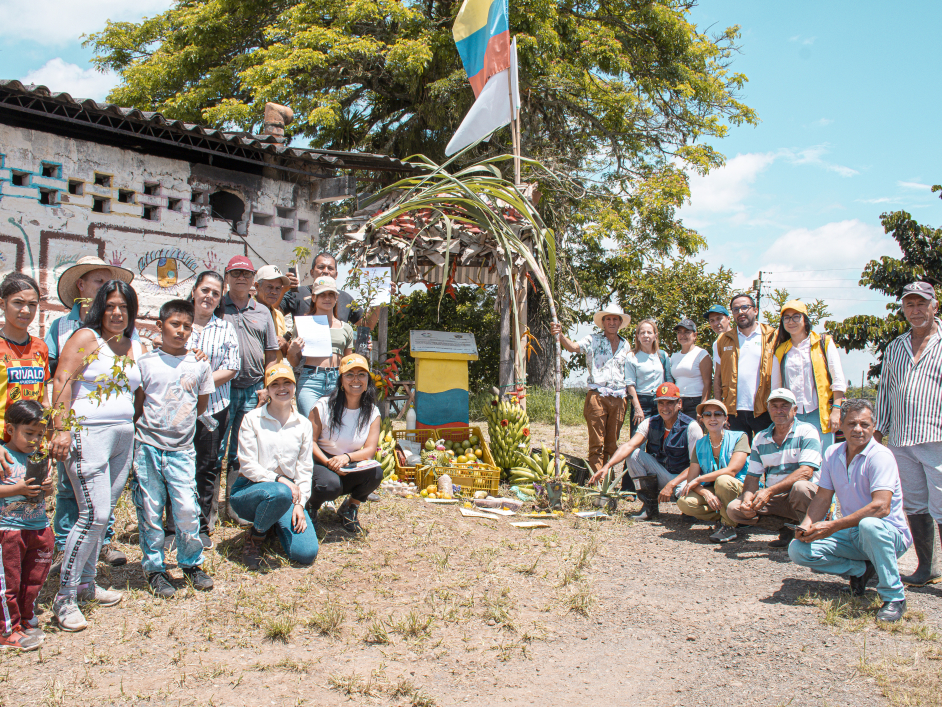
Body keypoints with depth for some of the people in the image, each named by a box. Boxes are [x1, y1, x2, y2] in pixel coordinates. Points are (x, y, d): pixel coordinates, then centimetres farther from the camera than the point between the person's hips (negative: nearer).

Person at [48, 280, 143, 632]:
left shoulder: (137, 348, 15)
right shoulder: (86, 338, -4)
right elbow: (62, 382, -11)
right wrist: (61, 429, -18)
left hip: (124, 437, 7)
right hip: (88, 434, -7)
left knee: (102, 514, 12)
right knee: (94, 514, -12)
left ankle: (85, 583, 26)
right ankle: (64, 596, -1)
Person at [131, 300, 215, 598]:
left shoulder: (199, 365, 5)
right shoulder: (145, 362, 1)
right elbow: (137, 404, 6)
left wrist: (177, 422, 7)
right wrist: (149, 426, -2)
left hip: (182, 448, 1)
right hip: (147, 447, 0)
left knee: (187, 509, -4)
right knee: (150, 509, 4)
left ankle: (191, 563, 17)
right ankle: (154, 568, 20)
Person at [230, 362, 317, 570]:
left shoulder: (304, 425, 8)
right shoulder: (252, 419, -2)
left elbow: (305, 469, 6)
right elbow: (248, 465, -7)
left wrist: (300, 503, -7)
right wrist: (279, 479, -20)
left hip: (288, 493, 3)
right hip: (248, 490, -3)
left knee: (307, 553, -17)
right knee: (280, 493, -40)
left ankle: (276, 524, 16)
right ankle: (255, 536, -8)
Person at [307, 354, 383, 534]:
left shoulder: (372, 412, -1)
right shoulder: (324, 406, -10)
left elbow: (370, 449, -8)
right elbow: (310, 441, -9)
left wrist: (347, 457, -28)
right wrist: (328, 463, -26)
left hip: (351, 470, 3)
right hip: (321, 464, -3)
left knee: (376, 472, -27)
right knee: (330, 485, -36)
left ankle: (349, 508, 3)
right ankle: (311, 506, 3)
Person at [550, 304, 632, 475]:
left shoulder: (625, 345, 16)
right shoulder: (593, 340, 1)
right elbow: (573, 347, -16)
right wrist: (560, 335, -36)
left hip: (618, 399, 5)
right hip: (597, 397, -4)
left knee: (612, 444, 10)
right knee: (597, 443, -6)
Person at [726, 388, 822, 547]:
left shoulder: (807, 432, -6)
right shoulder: (760, 439, 10)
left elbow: (806, 472, -18)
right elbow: (752, 477, 7)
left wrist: (769, 491, -26)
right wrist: (747, 498, -17)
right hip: (774, 498, 4)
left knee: (800, 487, -38)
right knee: (733, 509, -15)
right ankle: (786, 528, -5)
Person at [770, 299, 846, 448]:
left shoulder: (824, 343, 8)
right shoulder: (780, 352, 14)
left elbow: (838, 380, 4)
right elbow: (775, 387, 17)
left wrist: (836, 410, -6)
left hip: (819, 413, -2)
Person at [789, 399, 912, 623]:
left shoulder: (880, 456, -18)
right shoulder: (833, 454, 3)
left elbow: (881, 507, -30)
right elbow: (822, 498, 6)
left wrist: (833, 526, -33)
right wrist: (806, 525, -14)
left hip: (890, 534, -6)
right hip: (851, 535, 6)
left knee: (869, 525, -41)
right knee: (797, 550, -13)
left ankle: (894, 597, -21)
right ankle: (861, 569, 5)